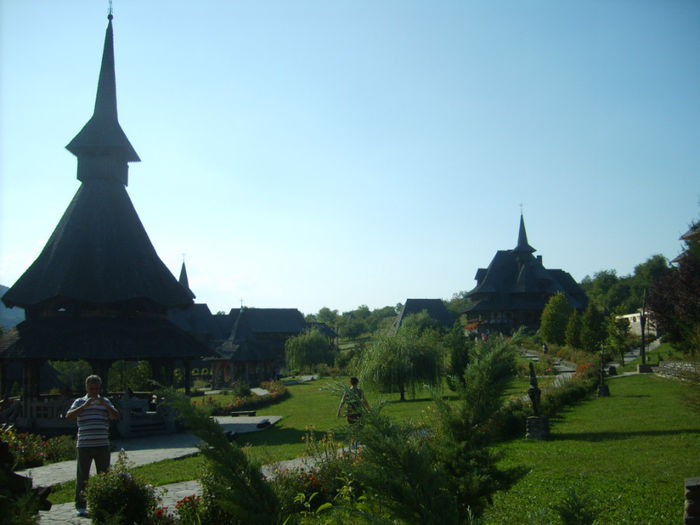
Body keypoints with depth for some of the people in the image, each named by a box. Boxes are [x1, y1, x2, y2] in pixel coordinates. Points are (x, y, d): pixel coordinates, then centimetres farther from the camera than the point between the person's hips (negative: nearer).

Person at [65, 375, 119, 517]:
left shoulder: (105, 402, 13)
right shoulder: (79, 402, 8)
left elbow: (116, 416, 2)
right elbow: (68, 417, -6)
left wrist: (106, 405, -14)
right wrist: (84, 406, -17)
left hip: (102, 445, 2)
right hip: (84, 445, -2)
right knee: (82, 476, 0)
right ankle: (80, 506, 6)